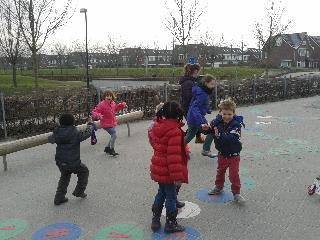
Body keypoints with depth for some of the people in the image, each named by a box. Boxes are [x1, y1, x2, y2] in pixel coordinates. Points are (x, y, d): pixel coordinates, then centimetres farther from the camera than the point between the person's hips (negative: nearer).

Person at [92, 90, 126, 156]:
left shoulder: (113, 103, 4)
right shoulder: (102, 105, -20)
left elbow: (116, 108, 25)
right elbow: (94, 112, -21)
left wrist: (122, 105, 14)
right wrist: (98, 116, -41)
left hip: (112, 123, 9)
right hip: (106, 124, -9)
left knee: (113, 136, 19)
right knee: (114, 135, -17)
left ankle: (107, 148, 40)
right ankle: (112, 150, 1)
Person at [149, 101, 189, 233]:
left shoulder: (156, 126, 2)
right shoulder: (174, 131, -23)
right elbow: (174, 155, -26)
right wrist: (177, 175, -23)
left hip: (158, 168, 8)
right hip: (168, 171, -8)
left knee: (161, 193, 23)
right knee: (171, 196, 8)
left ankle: (155, 220, 33)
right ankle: (171, 224, 23)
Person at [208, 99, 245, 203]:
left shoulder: (236, 124, -21)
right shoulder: (217, 122, -9)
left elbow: (231, 138, -33)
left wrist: (219, 135, -32)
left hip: (233, 155, -5)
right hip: (222, 154, 5)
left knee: (234, 174, 0)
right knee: (220, 172, 22)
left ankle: (236, 193, 17)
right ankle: (218, 187, 44)